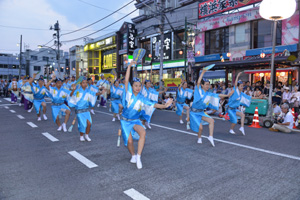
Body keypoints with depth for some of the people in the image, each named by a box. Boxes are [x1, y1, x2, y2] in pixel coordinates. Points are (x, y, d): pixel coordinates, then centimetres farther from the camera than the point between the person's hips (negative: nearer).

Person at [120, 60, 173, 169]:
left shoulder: (142, 98, -4)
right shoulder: (128, 93, -9)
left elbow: (153, 104, -11)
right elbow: (126, 80, -18)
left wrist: (164, 106, -23)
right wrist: (129, 66, -21)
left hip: (136, 120, 1)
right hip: (125, 120, -1)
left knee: (143, 132, -27)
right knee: (129, 140, -10)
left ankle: (138, 157, -16)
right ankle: (133, 155, 22)